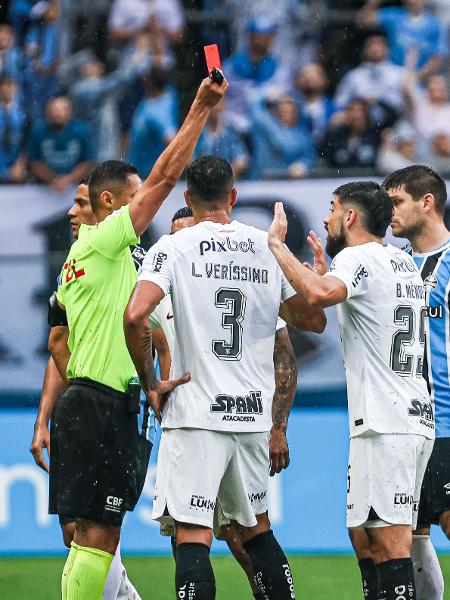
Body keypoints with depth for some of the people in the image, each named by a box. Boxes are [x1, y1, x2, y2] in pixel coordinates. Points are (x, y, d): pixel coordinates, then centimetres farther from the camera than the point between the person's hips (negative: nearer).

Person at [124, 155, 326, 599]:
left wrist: (149, 383, -6)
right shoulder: (268, 247, 7)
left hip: (196, 413, -5)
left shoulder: (173, 247, -5)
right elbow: (314, 320, 14)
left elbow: (135, 315, -19)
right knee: (256, 529, 20)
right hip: (254, 413, 5)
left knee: (193, 537, -8)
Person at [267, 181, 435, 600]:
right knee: (364, 536, 14)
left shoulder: (356, 258, -9)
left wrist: (276, 244, -19)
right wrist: (325, 264, 39)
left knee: (389, 539, -13)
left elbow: (319, 295, -31)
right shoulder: (404, 263, 19)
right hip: (415, 418, 9)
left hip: (384, 424, -9)